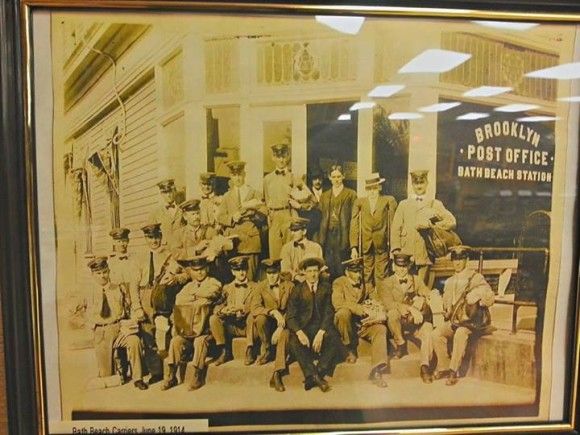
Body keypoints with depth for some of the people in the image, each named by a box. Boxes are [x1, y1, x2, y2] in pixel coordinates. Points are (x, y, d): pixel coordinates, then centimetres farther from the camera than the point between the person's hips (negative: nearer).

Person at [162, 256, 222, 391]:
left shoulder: (213, 282, 5)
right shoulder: (188, 286, 19)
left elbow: (212, 293, -16)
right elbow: (179, 300, 5)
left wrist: (193, 294, -2)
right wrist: (199, 298, -6)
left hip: (206, 329, -4)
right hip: (188, 329, 4)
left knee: (200, 341, -31)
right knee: (175, 341, -18)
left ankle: (198, 376, -19)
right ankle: (171, 376, -8)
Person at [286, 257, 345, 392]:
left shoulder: (326, 288, 8)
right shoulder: (297, 290, 7)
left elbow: (329, 313, -1)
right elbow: (290, 316, -1)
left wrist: (320, 333, -18)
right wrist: (299, 332, -21)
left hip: (322, 326, 1)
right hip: (303, 326, 0)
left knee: (334, 340, -31)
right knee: (294, 343, -31)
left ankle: (315, 375, -26)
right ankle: (315, 376, -29)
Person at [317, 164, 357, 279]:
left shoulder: (351, 194, 3)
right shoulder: (325, 195, 15)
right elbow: (322, 217, 14)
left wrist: (351, 238, -9)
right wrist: (320, 238, 7)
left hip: (342, 234, -3)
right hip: (328, 234, 3)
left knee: (340, 265, -4)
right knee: (329, 265, 4)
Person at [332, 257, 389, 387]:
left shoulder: (366, 284, 13)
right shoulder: (339, 283, -1)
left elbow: (376, 303, 10)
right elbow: (338, 303, -18)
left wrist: (379, 314, -14)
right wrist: (362, 309, -23)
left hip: (362, 323, 4)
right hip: (346, 321, -4)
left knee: (381, 328, -23)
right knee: (344, 312, -35)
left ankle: (376, 370, -27)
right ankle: (351, 349, -12)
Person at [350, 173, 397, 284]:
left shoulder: (389, 201, 5)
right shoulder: (359, 202, 8)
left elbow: (393, 224, 2)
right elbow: (354, 226, 4)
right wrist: (354, 247, -3)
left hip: (382, 246, -1)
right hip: (365, 246, 1)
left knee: (381, 278, 2)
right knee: (366, 277, 6)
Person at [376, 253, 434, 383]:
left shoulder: (417, 282, 14)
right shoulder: (385, 284, 4)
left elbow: (429, 299, 1)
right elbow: (389, 303, -14)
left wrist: (421, 301, -23)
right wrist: (410, 309, -26)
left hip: (416, 320, 1)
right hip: (398, 322, -1)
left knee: (428, 330, -30)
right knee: (393, 313, -34)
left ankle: (425, 366, -20)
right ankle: (401, 344, -11)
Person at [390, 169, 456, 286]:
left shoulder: (435, 204, 13)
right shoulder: (403, 204, 14)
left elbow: (451, 221, 3)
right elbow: (395, 229, 7)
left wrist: (431, 224, -8)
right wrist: (396, 249, -4)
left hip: (425, 253, 0)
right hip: (406, 254, 1)